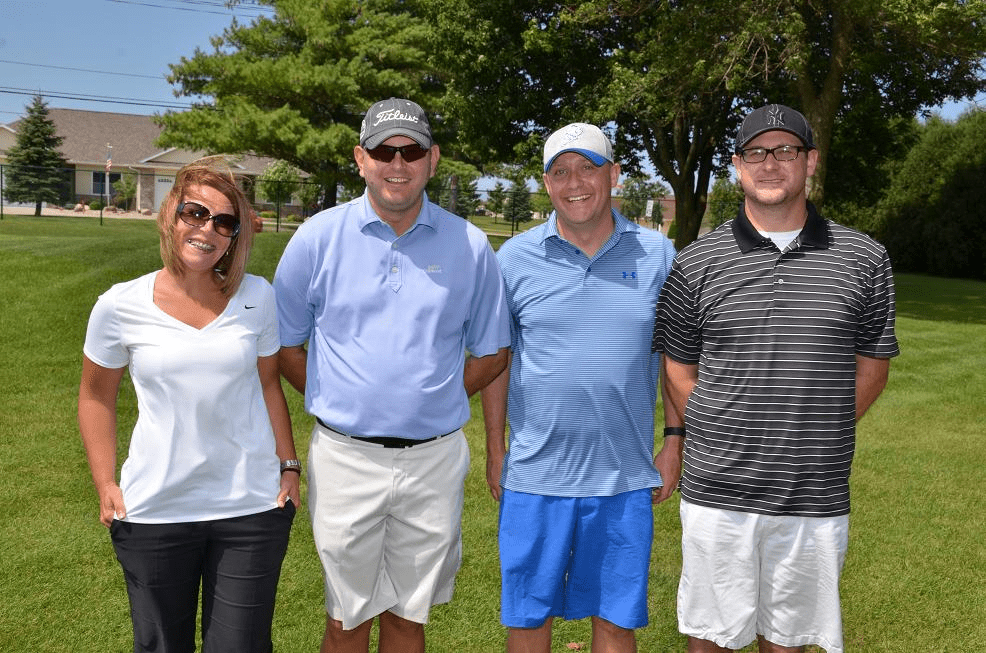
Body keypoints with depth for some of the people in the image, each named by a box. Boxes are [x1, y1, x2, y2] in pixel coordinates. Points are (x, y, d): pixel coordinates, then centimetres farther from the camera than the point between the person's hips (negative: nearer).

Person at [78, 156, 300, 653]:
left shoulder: (257, 298, -1)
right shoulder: (120, 306, -5)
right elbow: (96, 397, 7)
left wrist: (289, 466, 5)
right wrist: (106, 486, 2)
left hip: (253, 506, 1)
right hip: (154, 512, 0)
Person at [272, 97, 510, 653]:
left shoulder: (471, 246, 1)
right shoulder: (318, 238, -1)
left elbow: (492, 352, 10)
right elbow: (283, 344, 6)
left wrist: (433, 399, 3)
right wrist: (334, 400, 1)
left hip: (434, 458, 1)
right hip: (346, 456, -1)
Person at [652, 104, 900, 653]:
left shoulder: (864, 259, 2)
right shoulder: (696, 264, 0)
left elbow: (873, 366, 7)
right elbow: (679, 368, 6)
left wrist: (812, 438, 1)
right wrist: (714, 440, -1)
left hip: (817, 499, 1)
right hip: (716, 494, 0)